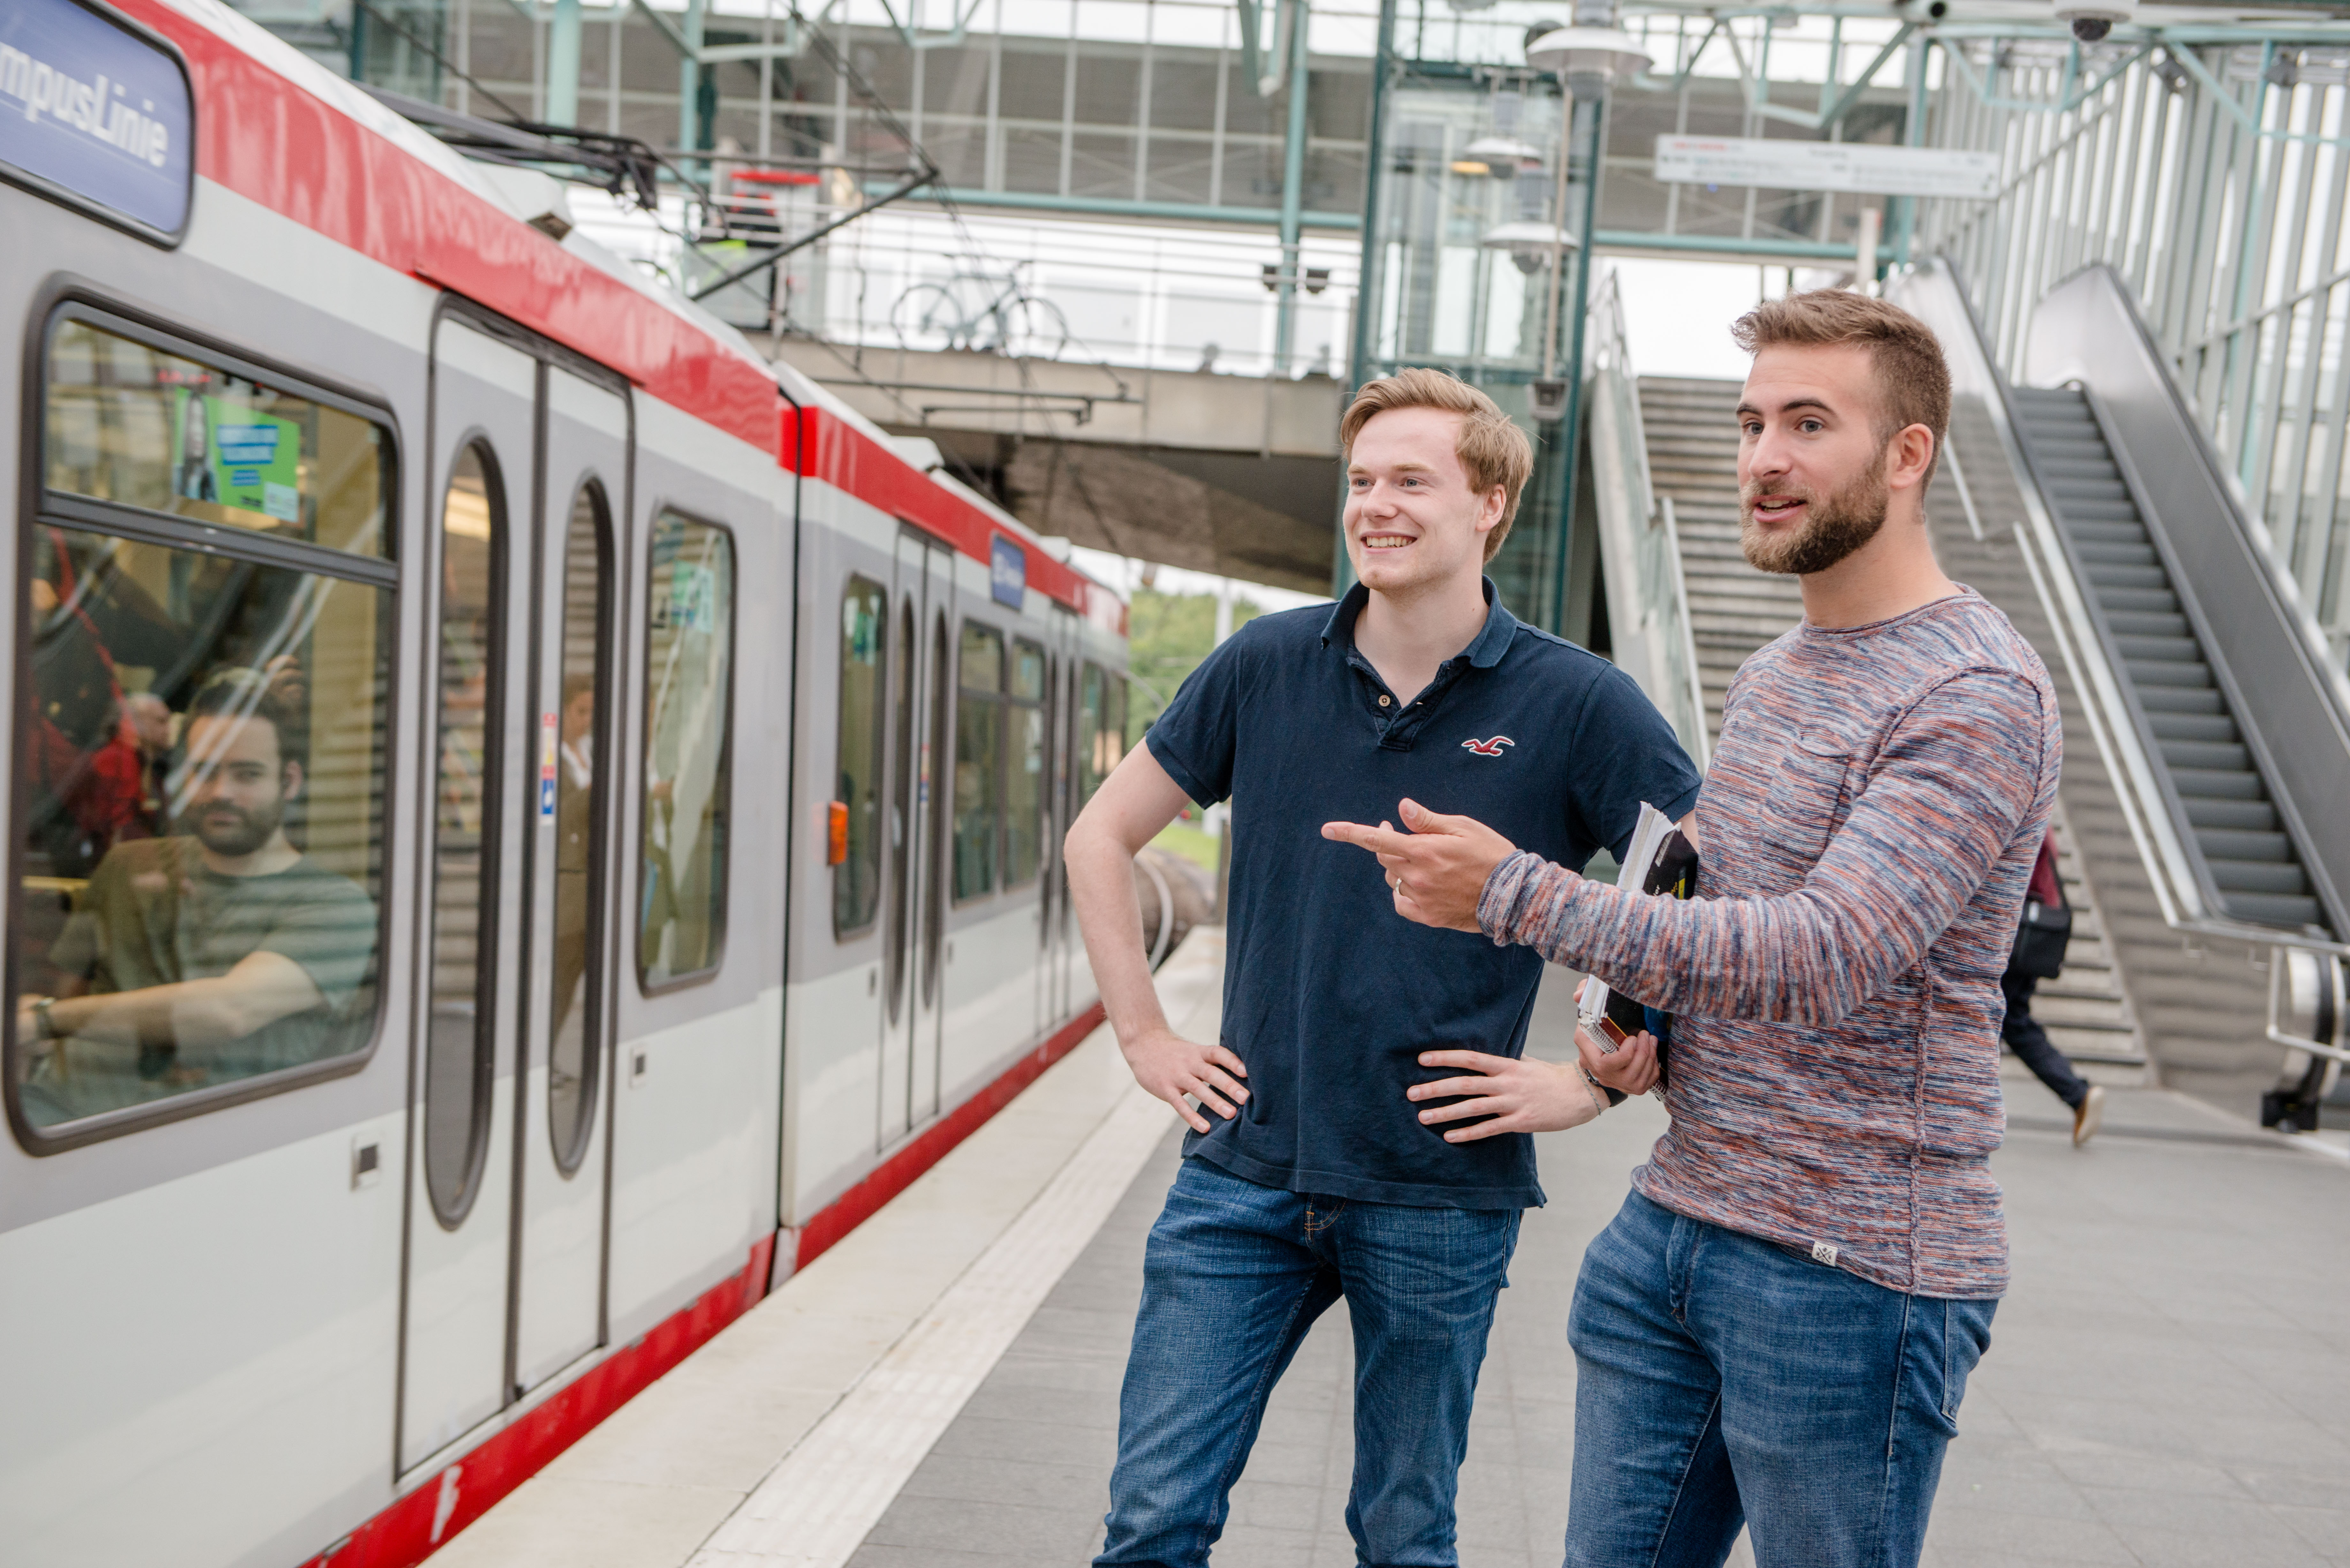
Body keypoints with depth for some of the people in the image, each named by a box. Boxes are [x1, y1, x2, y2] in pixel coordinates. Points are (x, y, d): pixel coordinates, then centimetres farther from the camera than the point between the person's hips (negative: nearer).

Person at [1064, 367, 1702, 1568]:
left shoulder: (1578, 704, -6)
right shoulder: (1264, 667, 1)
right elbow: (1102, 838, 12)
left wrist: (1594, 1082, -6)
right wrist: (1145, 1037, 6)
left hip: (1441, 1194, -2)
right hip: (1244, 1170, 2)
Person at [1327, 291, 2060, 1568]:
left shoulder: (1978, 697, -15)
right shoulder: (1769, 676, 14)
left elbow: (1823, 954, -26)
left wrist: (1519, 897, -28)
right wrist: (1636, 1015, 5)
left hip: (1851, 1271, -8)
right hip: (1668, 1226, 8)